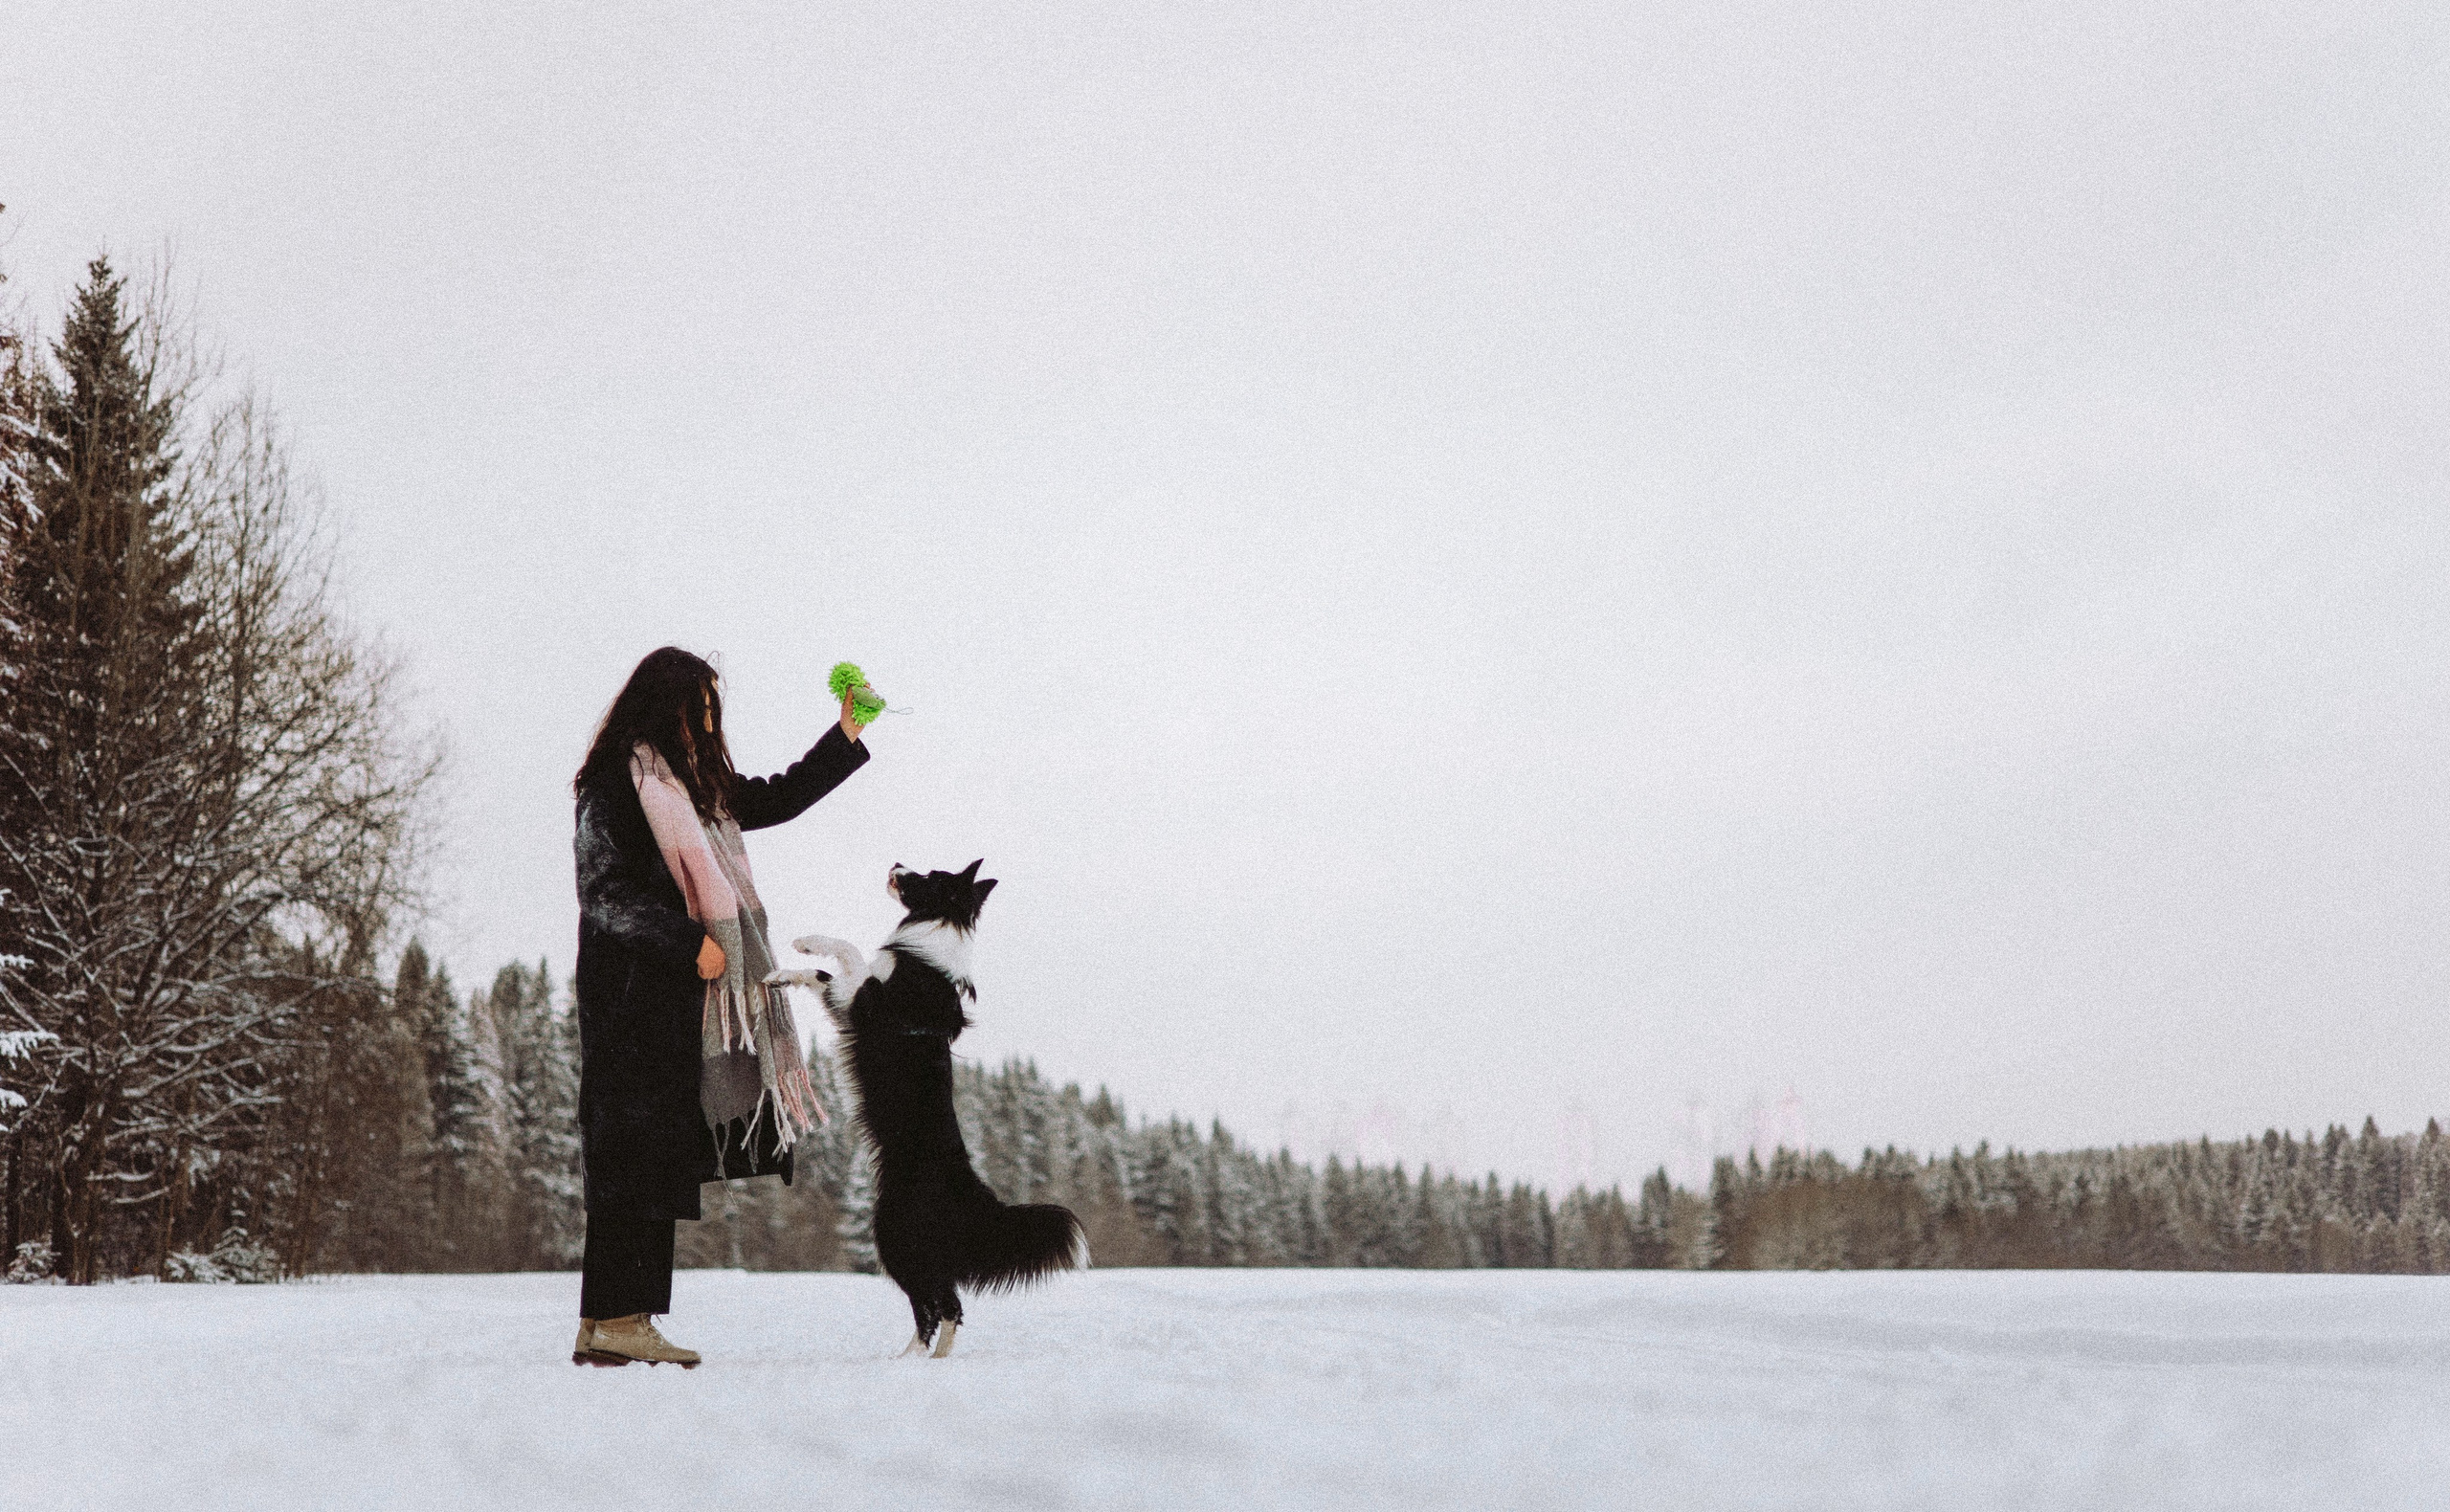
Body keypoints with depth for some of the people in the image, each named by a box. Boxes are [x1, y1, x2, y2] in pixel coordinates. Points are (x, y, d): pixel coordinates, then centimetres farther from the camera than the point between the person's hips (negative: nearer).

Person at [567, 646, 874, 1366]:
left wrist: (846, 733, 24)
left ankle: (623, 1321, 6)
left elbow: (777, 799, 28)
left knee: (662, 1157, 5)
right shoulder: (615, 784, -9)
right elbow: (607, 893, -16)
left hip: (676, 996, 9)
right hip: (633, 993, -9)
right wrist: (690, 942, -20)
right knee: (636, 1148, -11)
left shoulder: (695, 784, 19)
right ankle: (610, 1320, -10)